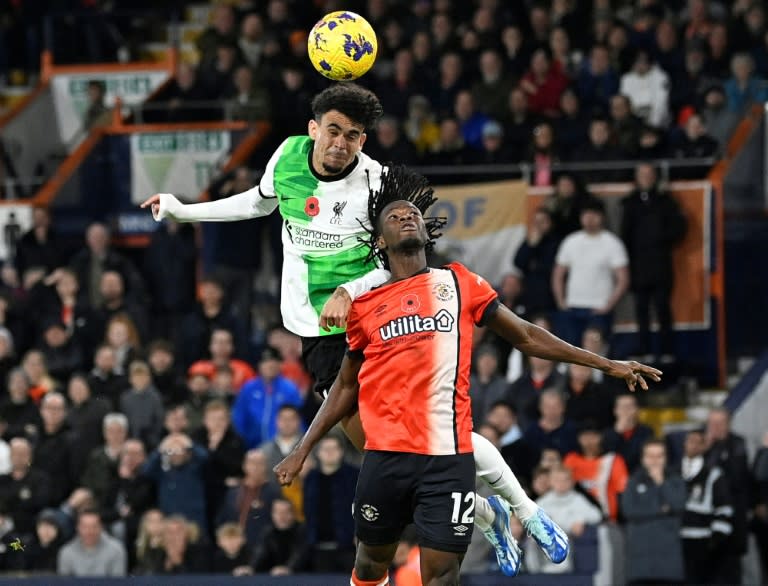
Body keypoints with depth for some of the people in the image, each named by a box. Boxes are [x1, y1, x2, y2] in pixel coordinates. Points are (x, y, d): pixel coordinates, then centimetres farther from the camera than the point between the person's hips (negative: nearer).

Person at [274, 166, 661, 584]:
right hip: (385, 455, 1)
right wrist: (302, 451, 15)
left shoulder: (458, 284, 9)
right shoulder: (365, 307, 10)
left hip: (448, 456, -1)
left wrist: (607, 365, 13)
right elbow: (347, 386, 20)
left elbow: (527, 337, 15)